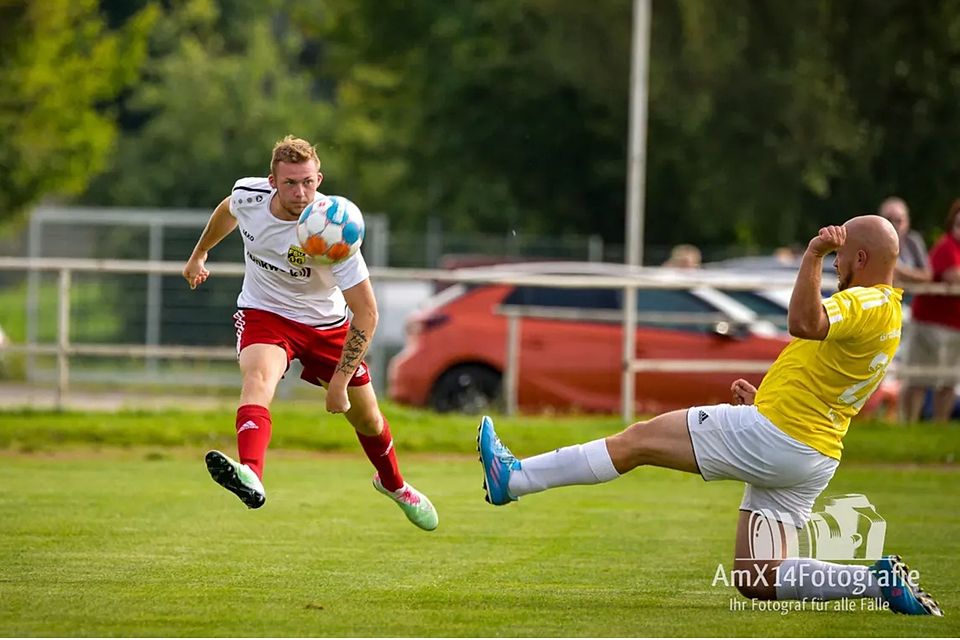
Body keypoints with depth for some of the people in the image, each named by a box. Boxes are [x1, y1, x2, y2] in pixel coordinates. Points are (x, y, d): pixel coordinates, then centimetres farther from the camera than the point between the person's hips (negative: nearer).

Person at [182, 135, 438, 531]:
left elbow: (366, 314, -25)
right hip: (264, 313, 0)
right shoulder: (247, 194, -21)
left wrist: (339, 383, -26)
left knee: (366, 418, 12)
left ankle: (393, 483, 46)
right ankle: (250, 476, -58)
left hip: (326, 323, 0)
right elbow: (227, 212, 9)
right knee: (258, 378, -33)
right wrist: (199, 254, 24)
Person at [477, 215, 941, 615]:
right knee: (757, 581, 10)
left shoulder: (867, 304, -14)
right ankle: (879, 580, -3)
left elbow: (806, 323, -37)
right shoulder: (888, 311, 19)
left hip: (771, 436, -10)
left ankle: (515, 477, 3)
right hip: (812, 462, 10)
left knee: (639, 439, 0)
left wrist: (814, 256, -38)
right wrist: (764, 400, 21)